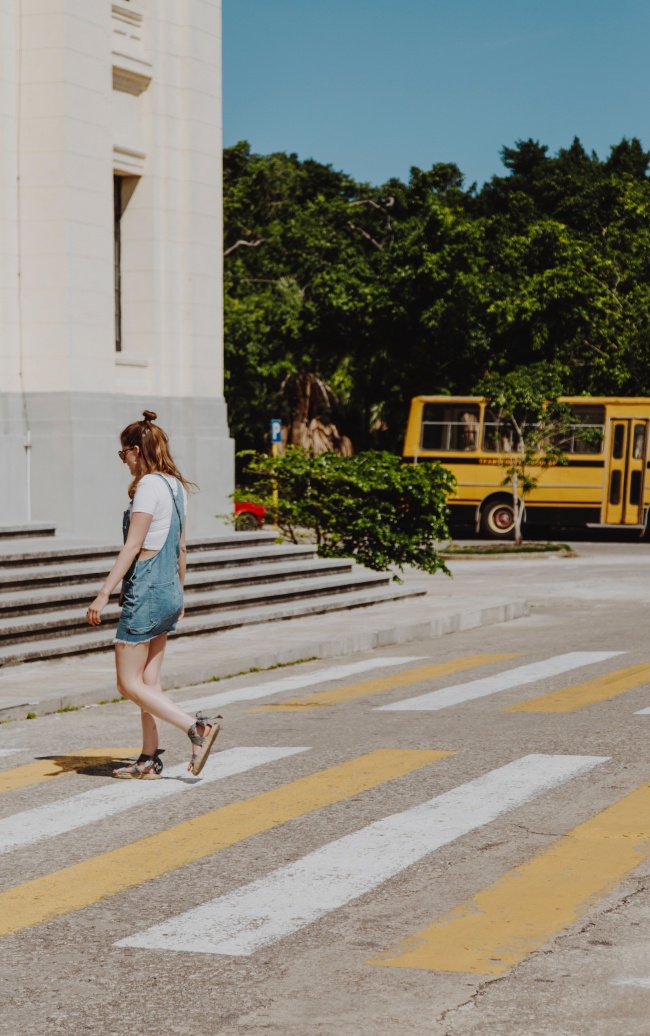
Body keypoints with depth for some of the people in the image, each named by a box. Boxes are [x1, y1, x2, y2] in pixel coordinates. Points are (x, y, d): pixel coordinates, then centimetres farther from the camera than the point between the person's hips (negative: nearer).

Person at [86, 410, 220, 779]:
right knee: (149, 682, 12)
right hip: (168, 592, 9)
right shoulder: (177, 486, 11)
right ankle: (150, 760, 13)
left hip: (145, 592, -9)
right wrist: (180, 594, 26)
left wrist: (104, 593, -19)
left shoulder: (149, 486, -15)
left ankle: (197, 727, -12)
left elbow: (133, 546, -19)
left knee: (130, 684, -2)